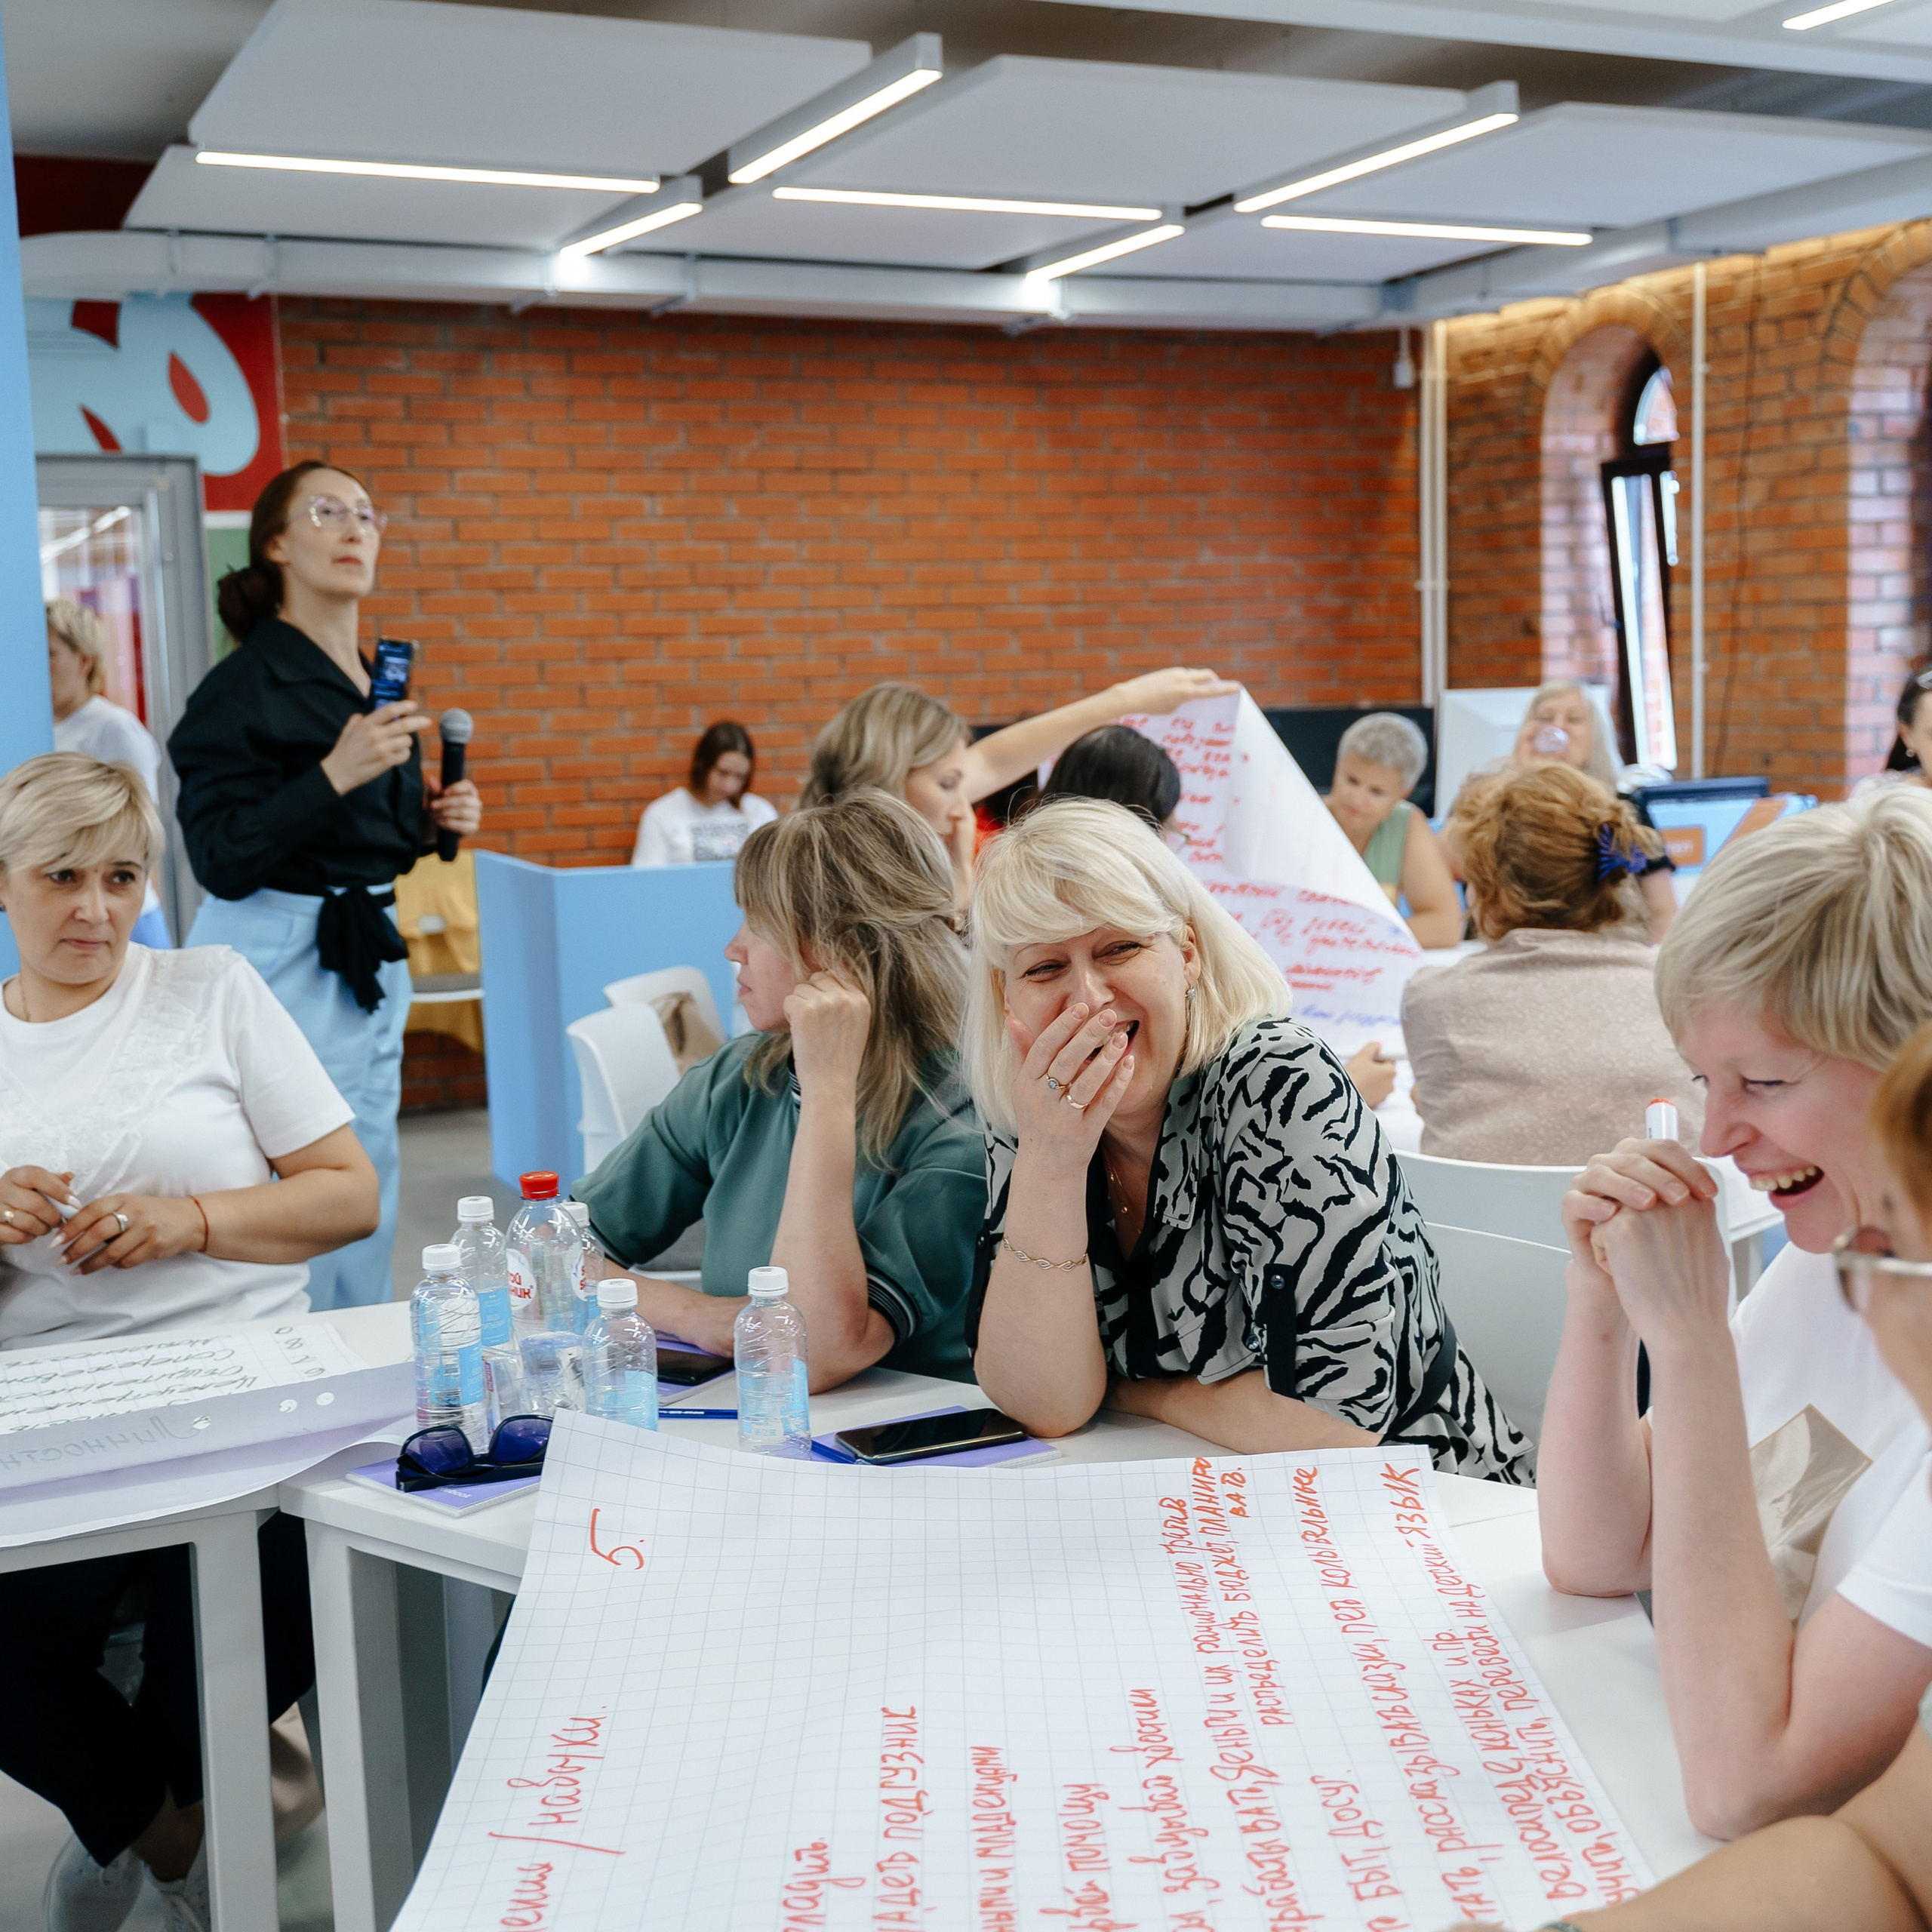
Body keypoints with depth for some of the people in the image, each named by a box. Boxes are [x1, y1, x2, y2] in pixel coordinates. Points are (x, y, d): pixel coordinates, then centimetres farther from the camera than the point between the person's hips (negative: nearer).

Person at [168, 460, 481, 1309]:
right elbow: (223, 861, -17)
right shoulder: (247, 685, -10)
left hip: (368, 959, 8)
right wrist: (335, 774, -26)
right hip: (280, 961, -8)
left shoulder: (378, 685, 14)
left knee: (370, 1213, 13)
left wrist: (433, 823, 5)